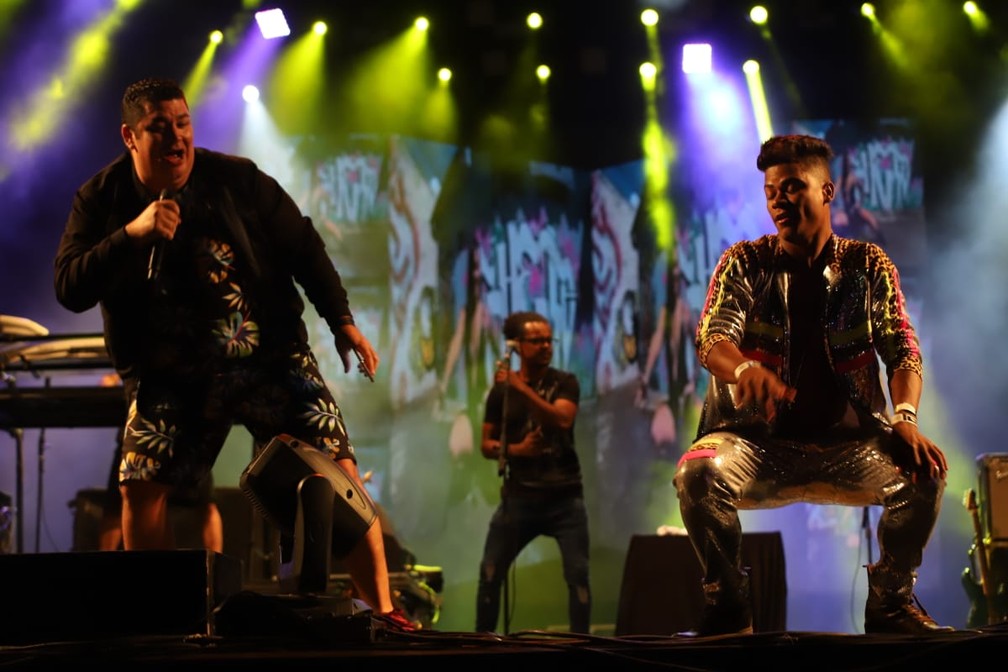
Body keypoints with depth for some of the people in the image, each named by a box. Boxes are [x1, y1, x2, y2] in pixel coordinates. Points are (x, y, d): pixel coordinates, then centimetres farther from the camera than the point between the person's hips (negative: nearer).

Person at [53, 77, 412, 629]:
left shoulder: (236, 179, -3)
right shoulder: (101, 200, -1)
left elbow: (303, 247, 4)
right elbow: (70, 290, -11)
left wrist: (342, 321, -3)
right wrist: (131, 234, -24)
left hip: (268, 355, 0)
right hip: (170, 377, 1)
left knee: (338, 467, -10)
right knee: (142, 485, -13)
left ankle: (381, 610, -4)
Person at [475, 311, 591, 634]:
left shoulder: (564, 382, 1)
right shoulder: (501, 390, 5)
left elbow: (562, 420, -18)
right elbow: (487, 445, 8)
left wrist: (522, 388, -26)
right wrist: (516, 449, -12)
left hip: (564, 495, -1)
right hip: (519, 495, 1)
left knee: (578, 575, -7)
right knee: (489, 573, -1)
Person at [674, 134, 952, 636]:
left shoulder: (868, 265, 8)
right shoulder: (744, 263, 4)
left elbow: (901, 348, 0)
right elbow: (712, 336, -11)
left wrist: (905, 418, -22)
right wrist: (745, 368, -37)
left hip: (848, 442, 1)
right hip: (757, 441, -1)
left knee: (925, 474, -27)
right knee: (698, 473, -33)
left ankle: (891, 600, -3)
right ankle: (727, 604, -12)